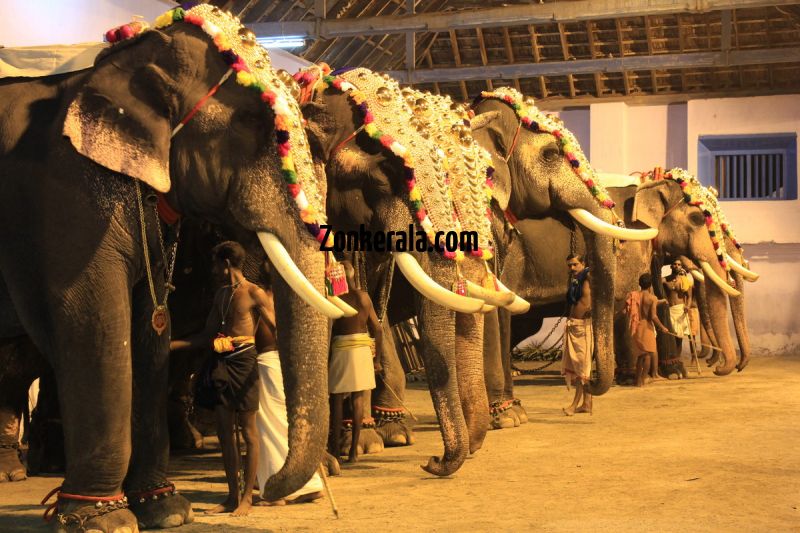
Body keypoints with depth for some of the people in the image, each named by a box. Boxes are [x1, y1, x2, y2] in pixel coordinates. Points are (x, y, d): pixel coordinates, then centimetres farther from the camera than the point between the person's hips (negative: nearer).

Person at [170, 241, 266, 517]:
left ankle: (247, 497, 4)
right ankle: (232, 496, 13)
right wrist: (170, 345, 17)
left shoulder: (254, 294, -3)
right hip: (219, 363, 7)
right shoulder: (220, 295, 18)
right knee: (224, 430, 7)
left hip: (243, 361, -7)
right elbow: (206, 336, 23)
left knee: (248, 430, -1)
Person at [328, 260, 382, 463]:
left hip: (340, 347, -3)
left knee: (337, 398, 7)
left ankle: (335, 448, 8)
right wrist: (377, 358, 14)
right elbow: (377, 328, 6)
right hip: (363, 348, 3)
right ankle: (354, 449, 7)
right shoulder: (364, 297, 4)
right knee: (358, 399, 7)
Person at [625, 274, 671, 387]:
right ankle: (642, 380, 2)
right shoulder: (652, 298, -11)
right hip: (646, 327, -5)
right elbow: (653, 316, -18)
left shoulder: (633, 295, 0)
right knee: (648, 354, 6)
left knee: (640, 354, 18)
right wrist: (662, 327, -6)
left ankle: (638, 379, 19)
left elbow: (626, 311, -2)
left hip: (635, 327, 5)